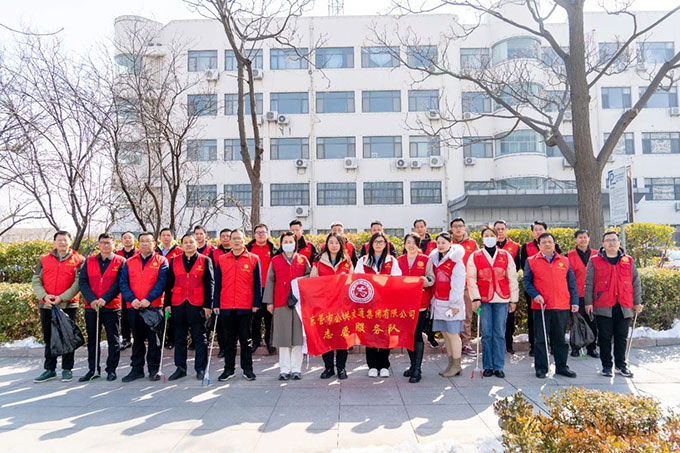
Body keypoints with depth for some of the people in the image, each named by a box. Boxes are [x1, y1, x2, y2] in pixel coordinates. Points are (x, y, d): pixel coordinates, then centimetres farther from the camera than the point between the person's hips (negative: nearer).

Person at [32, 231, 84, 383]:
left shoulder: (78, 259, 0)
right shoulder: (44, 259, 9)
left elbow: (78, 282, -7)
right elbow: (36, 281, 6)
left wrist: (62, 297, -16)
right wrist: (44, 296, -10)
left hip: (68, 305, -3)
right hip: (46, 305, 3)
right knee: (48, 338, 11)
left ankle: (67, 369, 14)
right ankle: (50, 370, 21)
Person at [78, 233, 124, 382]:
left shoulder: (120, 262, 1)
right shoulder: (89, 261, 10)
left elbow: (119, 283, -7)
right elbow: (82, 281, 2)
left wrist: (105, 299, -17)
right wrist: (91, 299, -12)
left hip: (112, 307, -3)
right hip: (91, 307, 3)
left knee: (113, 339, 3)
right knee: (92, 339, 10)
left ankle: (111, 369, 13)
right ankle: (93, 369, 21)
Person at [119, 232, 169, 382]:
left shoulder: (161, 261, 2)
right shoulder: (129, 263, 11)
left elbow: (161, 282, -8)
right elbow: (123, 283, 3)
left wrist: (148, 299, -18)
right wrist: (132, 299, -12)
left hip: (153, 306, -3)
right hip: (133, 307, 3)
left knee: (154, 339, 3)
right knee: (137, 338, 12)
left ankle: (154, 369, 14)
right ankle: (137, 369, 22)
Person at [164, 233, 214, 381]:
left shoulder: (205, 261, 2)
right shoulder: (174, 261, 10)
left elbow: (209, 284, -1)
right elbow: (169, 284, 9)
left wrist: (208, 305, -7)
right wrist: (167, 303, 2)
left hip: (197, 305, -3)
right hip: (178, 304, 3)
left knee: (199, 337, 3)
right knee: (179, 337, 10)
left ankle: (201, 369, 13)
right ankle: (180, 368, 21)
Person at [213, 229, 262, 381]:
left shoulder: (254, 259, 2)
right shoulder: (222, 260, 8)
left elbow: (257, 283, 2)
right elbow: (217, 284, 8)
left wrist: (256, 304, -3)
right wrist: (215, 304, 3)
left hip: (245, 307, -2)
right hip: (226, 306, 2)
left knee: (246, 339, 6)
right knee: (229, 339, 10)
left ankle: (247, 369, 18)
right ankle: (229, 369, 21)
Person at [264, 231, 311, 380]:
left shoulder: (303, 260, 10)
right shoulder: (275, 261, 10)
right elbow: (270, 281, 7)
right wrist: (269, 301, 1)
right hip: (281, 303, 0)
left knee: (298, 335, 0)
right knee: (283, 336, 1)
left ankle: (296, 369, 9)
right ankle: (284, 369, 9)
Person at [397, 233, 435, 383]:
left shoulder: (426, 260, 3)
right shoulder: (399, 260, 11)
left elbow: (431, 279, -1)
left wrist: (426, 280, -22)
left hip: (420, 302, -3)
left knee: (417, 335, -5)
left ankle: (417, 370, 1)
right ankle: (413, 365, 27)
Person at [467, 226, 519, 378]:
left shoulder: (505, 255, 8)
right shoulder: (475, 256, 5)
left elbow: (512, 279, 9)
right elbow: (471, 279, 1)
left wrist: (513, 300, 7)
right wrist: (475, 298, -7)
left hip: (502, 300, 1)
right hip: (484, 300, -1)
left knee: (500, 334, 3)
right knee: (486, 334, 2)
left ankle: (499, 366, 12)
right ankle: (488, 366, 11)